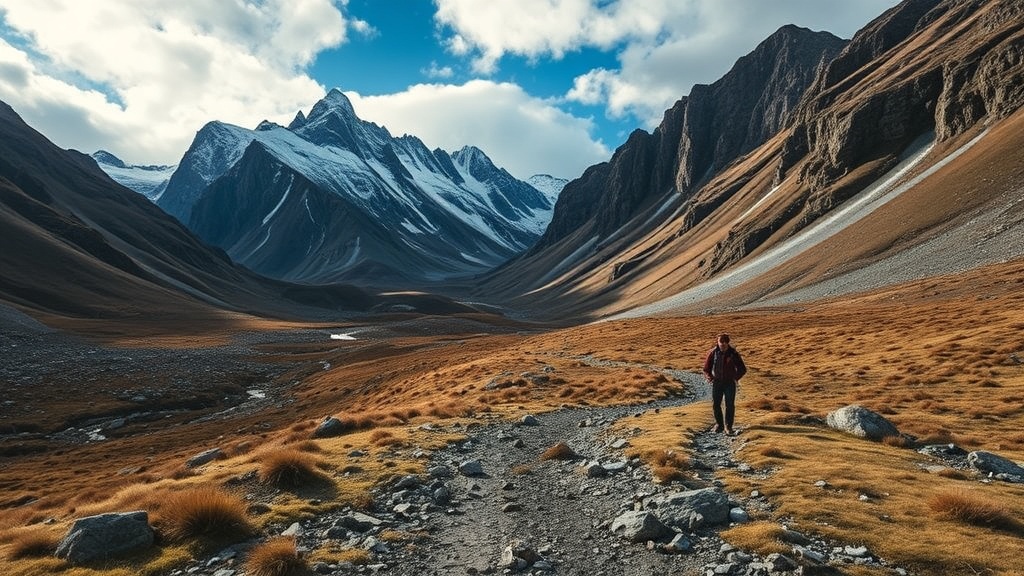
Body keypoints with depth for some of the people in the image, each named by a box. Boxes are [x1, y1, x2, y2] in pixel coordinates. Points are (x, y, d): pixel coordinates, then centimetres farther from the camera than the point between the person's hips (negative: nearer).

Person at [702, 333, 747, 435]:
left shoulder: (734, 353, -8)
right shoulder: (713, 353, -5)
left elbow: (742, 369, 2)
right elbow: (706, 368, 6)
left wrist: (736, 378, -9)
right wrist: (709, 377, -7)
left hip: (730, 383, -2)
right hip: (717, 382, 2)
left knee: (730, 405, -2)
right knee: (715, 404, 6)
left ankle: (728, 427, 9)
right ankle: (719, 424, 25)